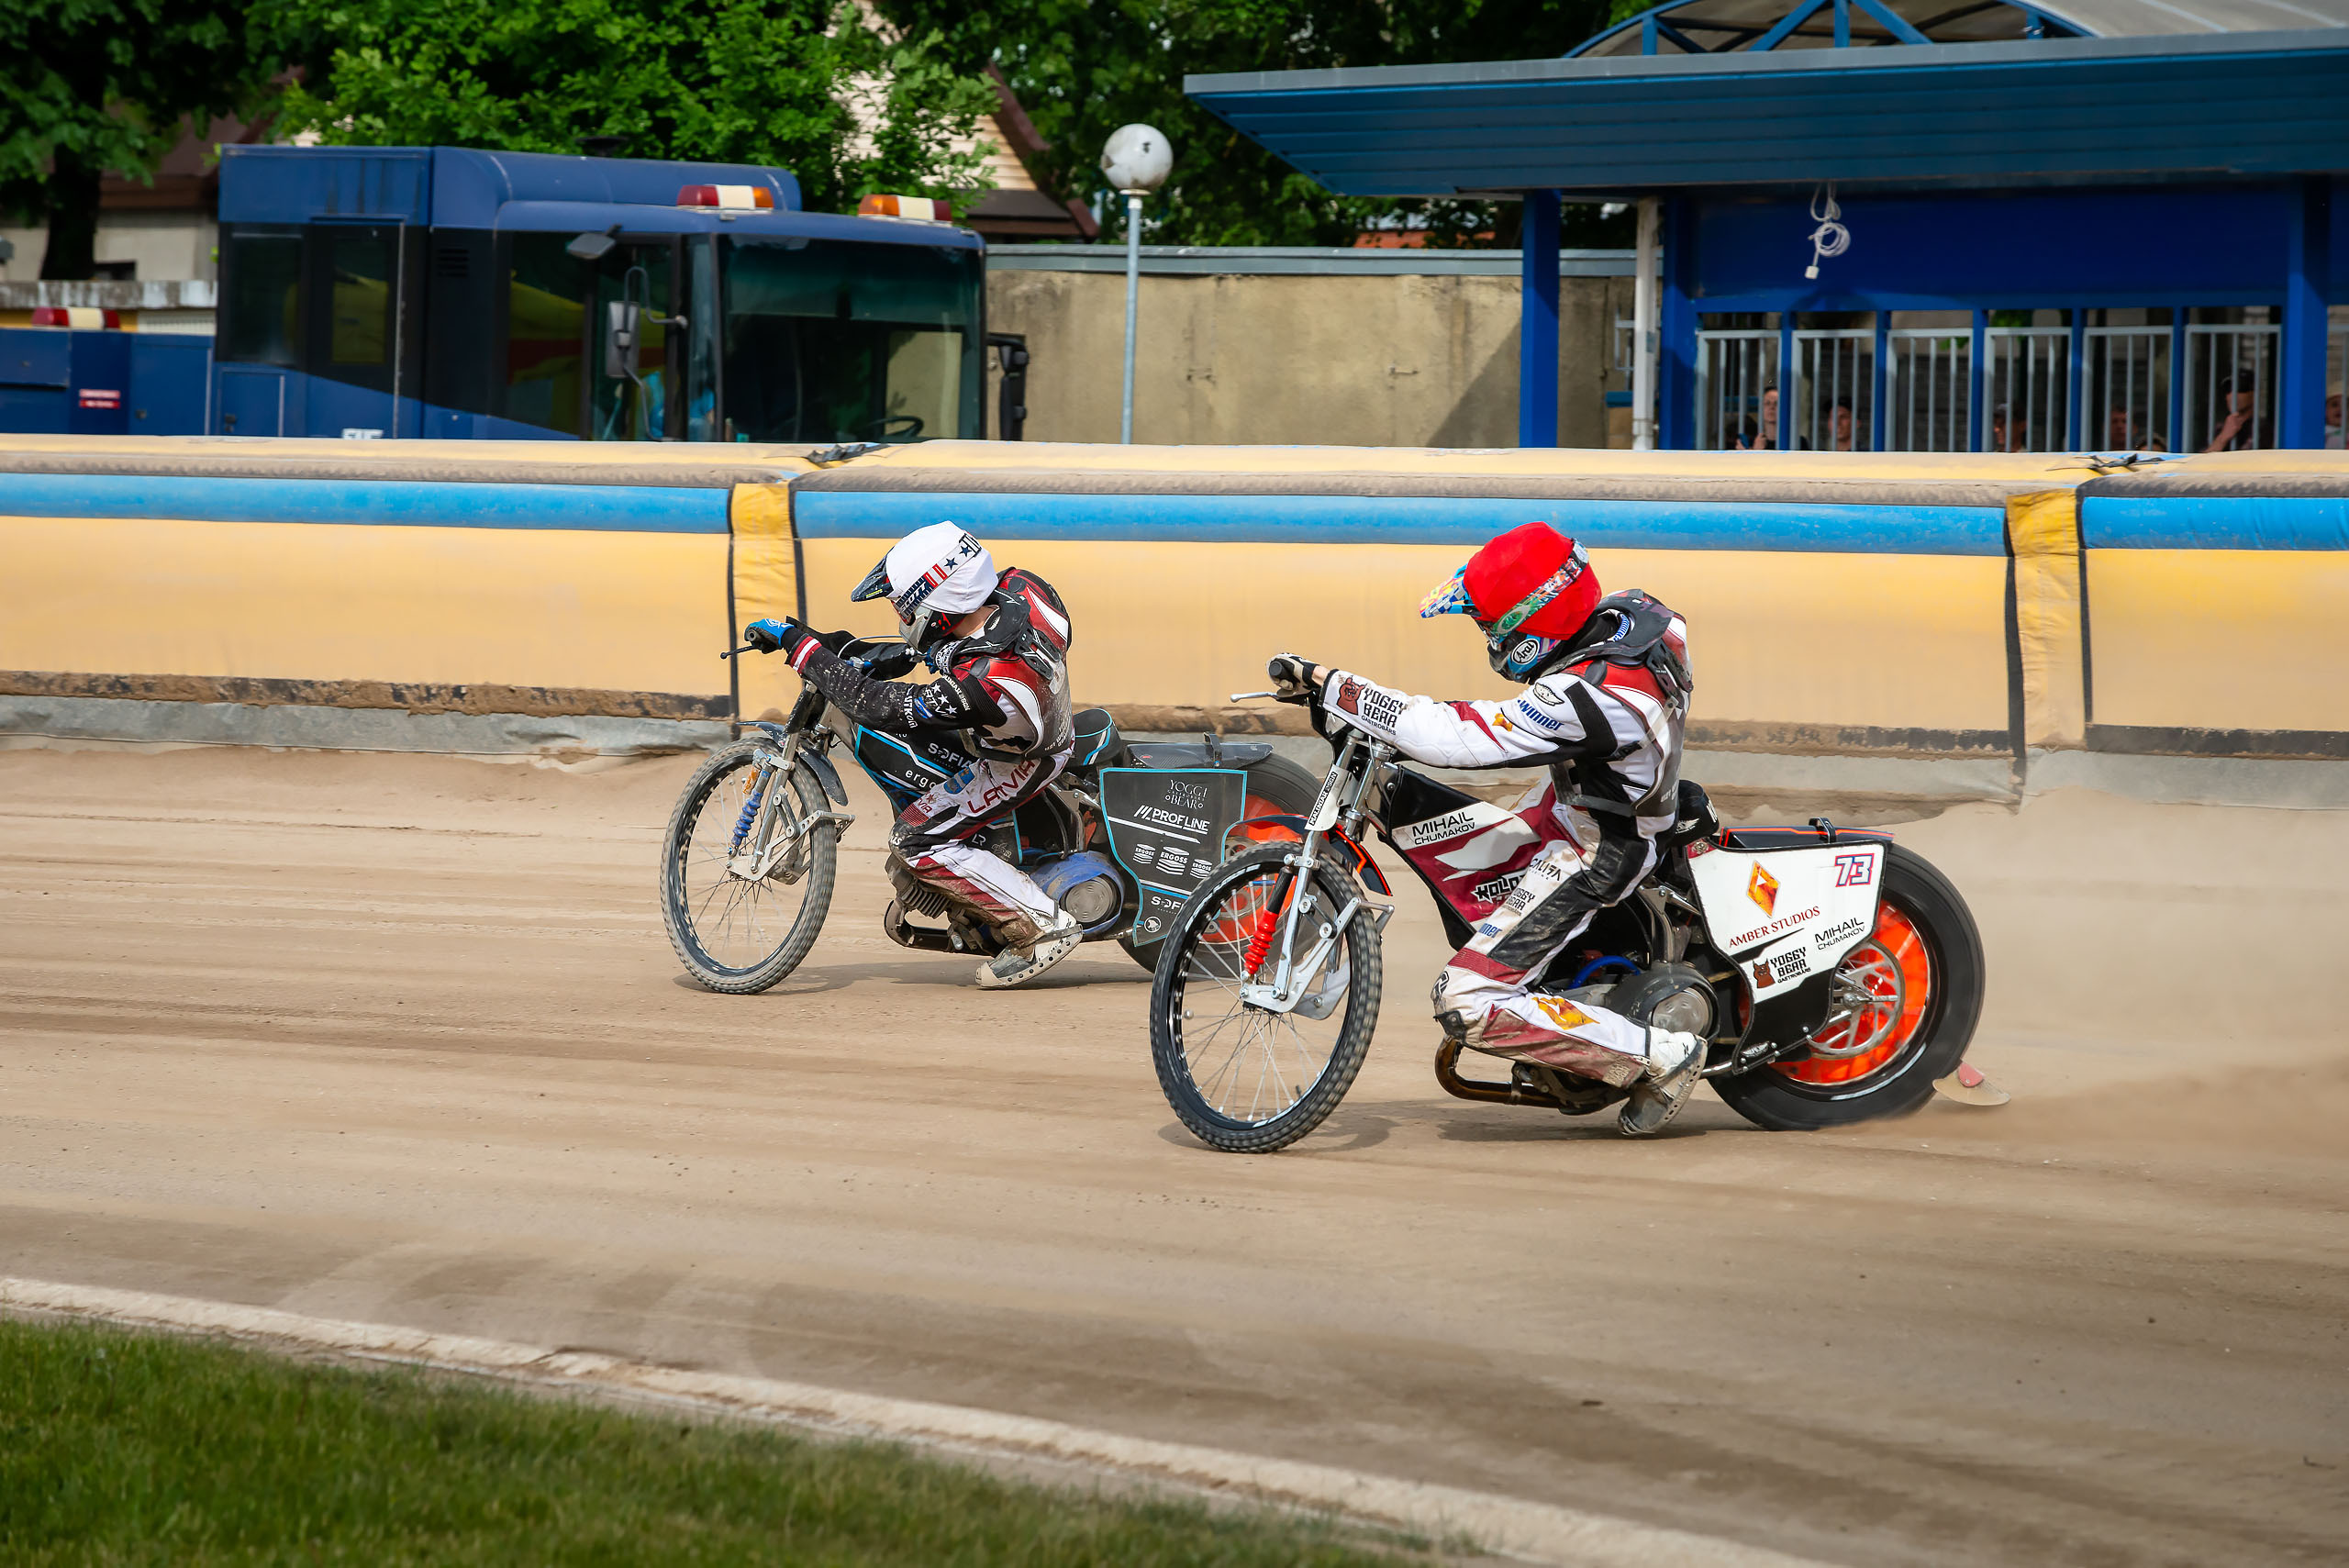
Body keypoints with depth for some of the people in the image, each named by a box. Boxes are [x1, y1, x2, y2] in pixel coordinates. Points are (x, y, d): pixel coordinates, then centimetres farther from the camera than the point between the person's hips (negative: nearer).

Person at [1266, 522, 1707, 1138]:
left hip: (1589, 857, -10)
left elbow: (1453, 738, -34)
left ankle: (1662, 1056, -6)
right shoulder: (1638, 614, -9)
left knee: (1466, 1004, -14)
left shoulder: (1584, 698, -35)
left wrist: (1329, 686, -31)